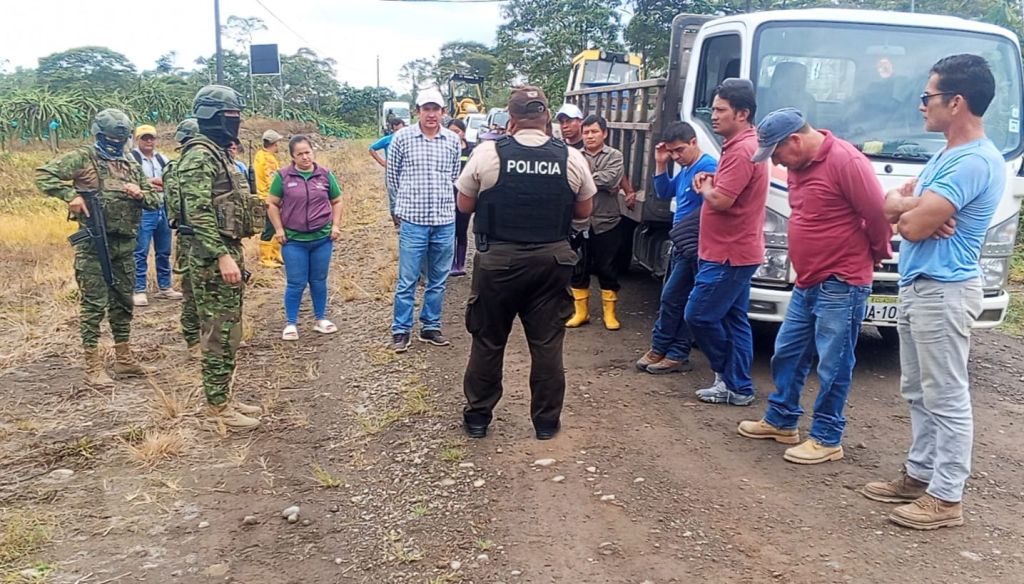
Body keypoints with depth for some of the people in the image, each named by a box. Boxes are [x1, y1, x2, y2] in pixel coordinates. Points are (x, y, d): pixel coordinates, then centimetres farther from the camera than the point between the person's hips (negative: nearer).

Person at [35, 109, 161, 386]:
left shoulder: (132, 166, 15)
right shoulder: (82, 158, -1)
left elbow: (156, 200, 15)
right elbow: (43, 175, -7)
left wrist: (140, 194, -5)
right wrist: (70, 195, -18)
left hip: (125, 244, 6)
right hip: (93, 243, -6)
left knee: (123, 303, 13)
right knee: (94, 305, -3)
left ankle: (124, 359, 23)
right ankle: (93, 366, 3)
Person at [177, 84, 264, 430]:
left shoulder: (220, 155, 17)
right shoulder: (199, 157, -14)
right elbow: (198, 213, -23)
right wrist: (222, 256, -28)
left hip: (228, 251, 10)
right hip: (213, 258, -10)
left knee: (229, 332, 14)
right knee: (220, 334, -4)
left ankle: (223, 398, 23)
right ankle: (217, 408, 4)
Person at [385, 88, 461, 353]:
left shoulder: (453, 140, 4)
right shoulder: (402, 138, -3)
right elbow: (392, 176, 7)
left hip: (445, 221, 3)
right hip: (413, 221, -3)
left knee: (438, 281, 11)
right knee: (407, 280, 1)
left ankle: (430, 327, 24)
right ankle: (401, 330, 12)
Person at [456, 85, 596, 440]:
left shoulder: (487, 153, -8)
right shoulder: (572, 158, -3)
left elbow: (465, 205, 3)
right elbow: (584, 211, 8)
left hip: (498, 259, -1)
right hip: (552, 260, 1)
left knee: (488, 341, 13)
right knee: (547, 343, 11)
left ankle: (478, 416, 25)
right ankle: (546, 421, 21)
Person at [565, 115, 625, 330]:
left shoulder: (614, 156, 1)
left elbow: (610, 180, -16)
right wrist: (596, 180, -17)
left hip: (606, 222, -2)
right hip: (579, 222, 2)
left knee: (607, 269, 7)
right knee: (578, 269, 9)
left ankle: (609, 313, 19)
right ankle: (581, 312, 22)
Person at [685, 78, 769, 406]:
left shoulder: (742, 150, -19)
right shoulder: (742, 145, 15)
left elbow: (721, 200, -26)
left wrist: (704, 186, -5)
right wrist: (710, 183, 4)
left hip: (729, 255, -11)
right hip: (737, 252, 11)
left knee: (699, 315, -2)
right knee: (734, 319, 12)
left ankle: (729, 376, 15)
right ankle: (738, 387, 18)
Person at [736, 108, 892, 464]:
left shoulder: (845, 161, -19)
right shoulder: (798, 165, 9)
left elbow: (878, 214, -16)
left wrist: (876, 254, -1)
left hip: (841, 285, -9)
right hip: (807, 282, 9)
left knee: (833, 365, 1)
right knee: (787, 354, 17)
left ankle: (827, 439, 13)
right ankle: (781, 421, 31)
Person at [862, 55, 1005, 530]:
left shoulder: (974, 161, -18)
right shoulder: (947, 155, 16)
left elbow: (914, 224, -21)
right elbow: (891, 207, 13)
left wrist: (905, 206, 1)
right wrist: (918, 208, -8)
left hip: (943, 291, -10)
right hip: (917, 287, 10)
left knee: (946, 398, -2)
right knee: (918, 392, 17)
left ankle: (946, 498, 7)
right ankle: (920, 475, 28)